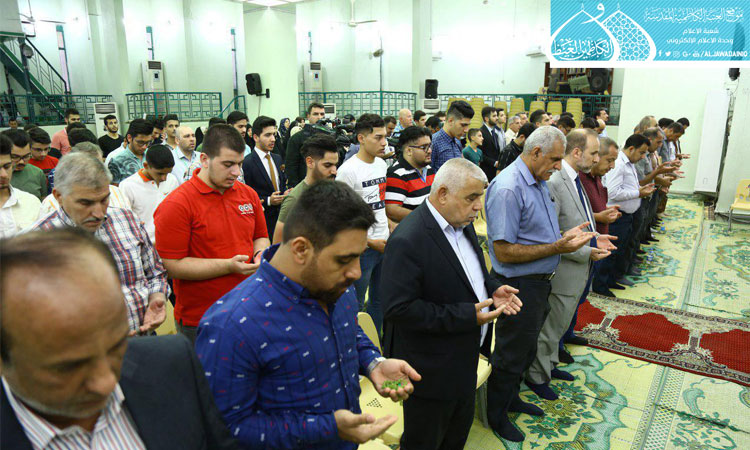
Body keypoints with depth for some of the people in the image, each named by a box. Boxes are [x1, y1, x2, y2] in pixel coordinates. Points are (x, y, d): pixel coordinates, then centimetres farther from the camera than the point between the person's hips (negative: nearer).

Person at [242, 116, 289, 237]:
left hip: (281, 216, 6)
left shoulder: (277, 158, 13)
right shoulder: (247, 163, -10)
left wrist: (286, 193, 1)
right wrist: (268, 201, -20)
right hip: (261, 221, -6)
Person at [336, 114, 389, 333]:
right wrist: (370, 242, -15)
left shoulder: (382, 164, 7)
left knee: (380, 298, 19)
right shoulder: (348, 170, -15)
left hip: (385, 243, 7)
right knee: (355, 304, 6)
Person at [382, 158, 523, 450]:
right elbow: (398, 309, -29)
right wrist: (467, 316, -28)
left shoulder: (462, 224, 2)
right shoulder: (407, 241, -28)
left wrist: (492, 290, -4)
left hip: (464, 359, 9)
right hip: (431, 369, -8)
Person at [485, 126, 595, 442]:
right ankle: (495, 415, 32)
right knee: (510, 356, 10)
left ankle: (511, 399, 46)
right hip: (518, 287, -9)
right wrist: (558, 247, -24)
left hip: (539, 282, 9)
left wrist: (565, 235, 0)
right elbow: (504, 252, -26)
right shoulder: (508, 188, -25)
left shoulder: (539, 181, 7)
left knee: (526, 350, 25)